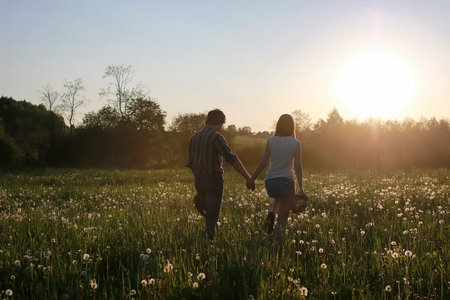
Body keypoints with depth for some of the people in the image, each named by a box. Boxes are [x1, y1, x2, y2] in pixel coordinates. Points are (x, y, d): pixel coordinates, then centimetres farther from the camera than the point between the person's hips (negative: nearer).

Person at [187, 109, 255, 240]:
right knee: (212, 216, -1)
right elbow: (231, 159, -23)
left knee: (208, 211, 22)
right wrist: (248, 178, -25)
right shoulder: (216, 137, -12)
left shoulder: (194, 137, 10)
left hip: (198, 180, 7)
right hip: (214, 180, -6)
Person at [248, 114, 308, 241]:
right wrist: (301, 189, -5)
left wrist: (252, 179, 6)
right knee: (283, 216, 6)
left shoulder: (271, 141, 0)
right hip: (287, 180, -2)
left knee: (279, 198, 35)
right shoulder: (296, 143, -2)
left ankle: (272, 214, 6)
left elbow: (263, 163, -3)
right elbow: (298, 166, -7)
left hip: (270, 181, 2)